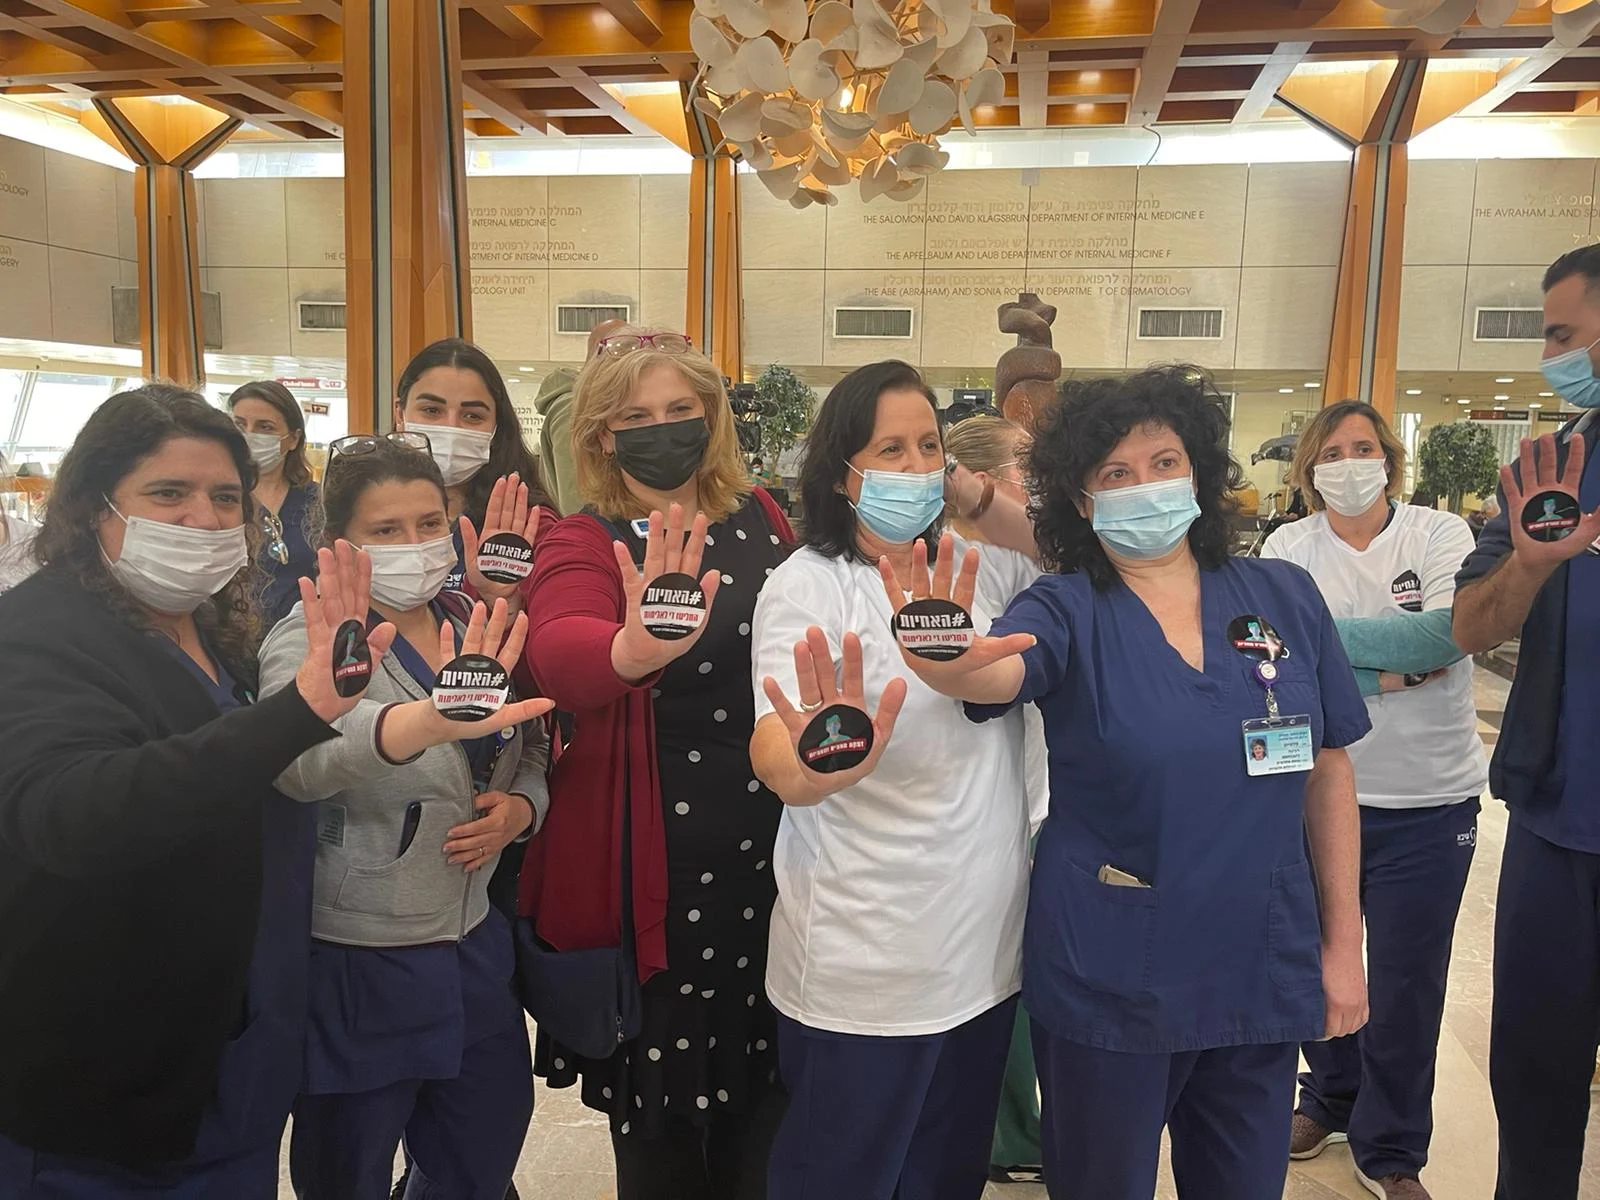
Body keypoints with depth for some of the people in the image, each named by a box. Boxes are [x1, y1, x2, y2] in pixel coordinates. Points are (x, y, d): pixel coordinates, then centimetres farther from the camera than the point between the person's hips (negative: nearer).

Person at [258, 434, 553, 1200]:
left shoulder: (476, 630, 2)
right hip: (355, 962, -5)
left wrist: (518, 808, -9)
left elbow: (531, 752, 14)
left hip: (474, 944, 6)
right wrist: (429, 720, -57)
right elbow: (301, 760, -37)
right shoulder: (314, 637, -15)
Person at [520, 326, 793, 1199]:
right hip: (653, 869, -4)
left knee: (764, 1103, 19)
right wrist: (634, 648, -52)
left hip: (771, 850, 4)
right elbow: (558, 651, -31)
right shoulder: (583, 545, -9)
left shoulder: (761, 519, 4)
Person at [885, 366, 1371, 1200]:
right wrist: (946, 661, -54)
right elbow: (1000, 671, -31)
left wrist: (1344, 941, 6)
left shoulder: (1284, 597, -2)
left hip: (1264, 976, 3)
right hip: (1108, 984, -2)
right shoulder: (1069, 610, -10)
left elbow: (1328, 770, 4)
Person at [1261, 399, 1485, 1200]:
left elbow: (1446, 638, -18)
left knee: (1406, 984, 6)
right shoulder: (1287, 548, -1)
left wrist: (1321, 630, -15)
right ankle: (1332, 1099, 42)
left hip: (1427, 802, -1)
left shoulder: (1442, 534, -4)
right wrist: (1394, 669, -18)